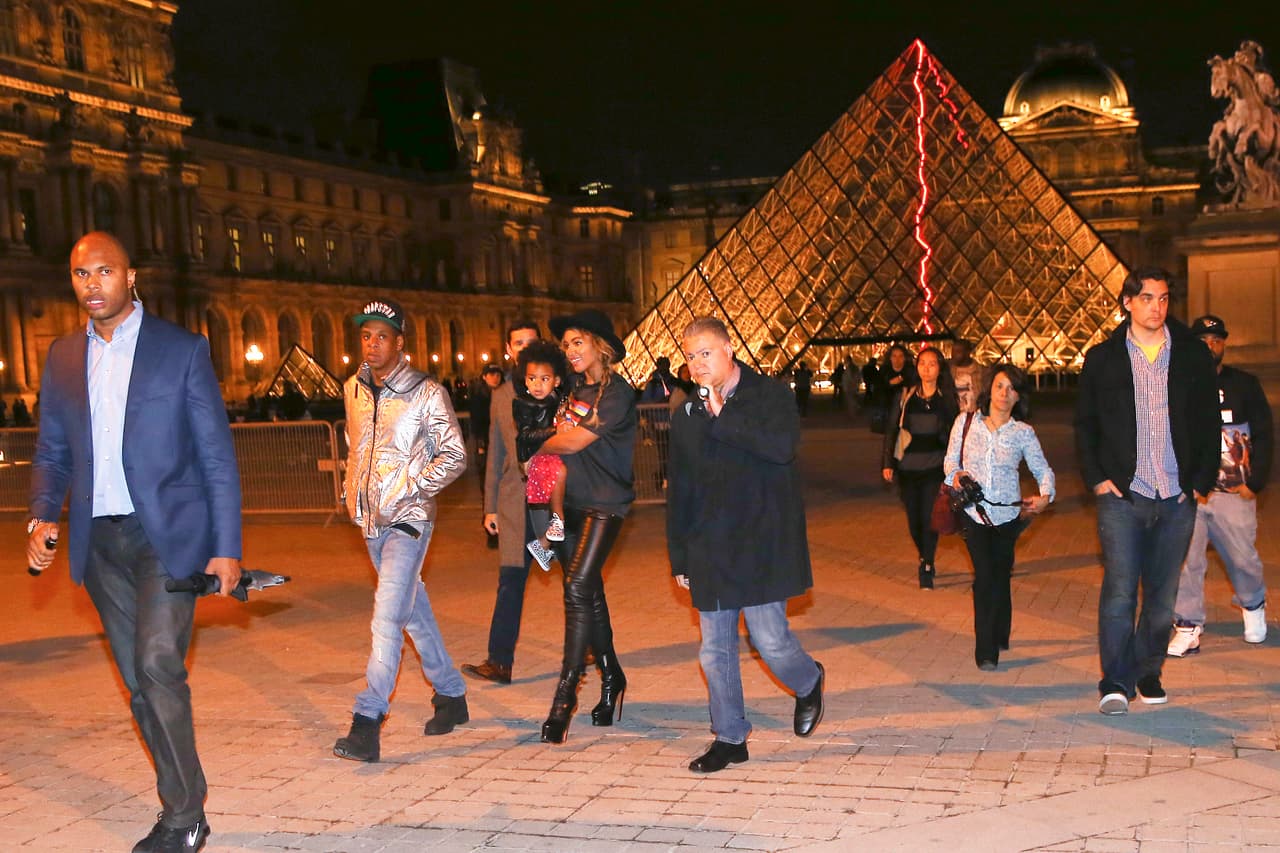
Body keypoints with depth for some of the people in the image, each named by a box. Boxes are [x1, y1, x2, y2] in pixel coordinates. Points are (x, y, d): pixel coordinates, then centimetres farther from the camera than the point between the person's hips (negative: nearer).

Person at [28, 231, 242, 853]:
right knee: (139, 681, 8)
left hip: (166, 533, -4)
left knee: (158, 664, -17)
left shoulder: (182, 350, -1)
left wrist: (227, 548, -7)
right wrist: (42, 517, -4)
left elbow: (217, 455, -2)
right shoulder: (63, 358, 11)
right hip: (99, 541, 5)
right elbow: (52, 453, 16)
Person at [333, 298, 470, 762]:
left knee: (387, 616, -15)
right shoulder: (353, 390, 9)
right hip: (371, 519, 7)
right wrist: (354, 492, 12)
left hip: (408, 519, -7)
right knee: (414, 611, 16)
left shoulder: (426, 393, -8)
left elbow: (455, 455, -6)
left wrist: (411, 489, -13)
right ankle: (451, 696, 30)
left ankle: (367, 724, -18)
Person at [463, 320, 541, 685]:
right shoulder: (501, 395, 13)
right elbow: (496, 453, 17)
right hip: (516, 499, 3)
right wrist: (490, 506, 13)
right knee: (510, 579, -3)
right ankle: (499, 662, -4)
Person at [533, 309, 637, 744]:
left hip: (603, 503, -7)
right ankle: (611, 677, 24)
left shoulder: (617, 392, -10)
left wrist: (544, 447, 2)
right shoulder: (575, 389, 13)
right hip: (570, 502, 7)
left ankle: (566, 693, -15)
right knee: (589, 594, 11)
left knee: (578, 589, -17)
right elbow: (562, 434, 17)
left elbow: (574, 442, -14)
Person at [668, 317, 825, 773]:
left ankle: (809, 683, 28)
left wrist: (724, 418, -19)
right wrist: (679, 557, 15)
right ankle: (729, 738, 20)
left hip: (762, 544, -5)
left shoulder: (769, 395, -3)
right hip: (710, 550, 5)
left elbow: (782, 446, -23)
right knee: (715, 651, 6)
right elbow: (679, 492, 17)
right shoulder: (687, 416, 12)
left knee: (770, 640, -5)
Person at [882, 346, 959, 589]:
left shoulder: (947, 398, 2)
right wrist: (887, 463, 1)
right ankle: (926, 561, 30)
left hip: (935, 467, -2)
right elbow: (891, 429, 6)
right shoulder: (904, 395, 3)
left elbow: (955, 433, 5)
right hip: (908, 467, 2)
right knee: (914, 521, 8)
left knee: (929, 518, -7)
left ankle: (926, 568, 5)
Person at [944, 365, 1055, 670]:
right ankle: (986, 649, -1)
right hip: (974, 511, 0)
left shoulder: (1023, 432, -1)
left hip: (1007, 514, 0)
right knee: (984, 577, -7)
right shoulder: (966, 422, 1)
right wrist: (955, 474, -12)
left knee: (999, 576, 8)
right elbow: (950, 459, 9)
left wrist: (1045, 496, -12)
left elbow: (1043, 470, 5)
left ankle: (997, 638, 25)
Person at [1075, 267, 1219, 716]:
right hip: (1122, 495, -2)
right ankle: (1116, 683, -6)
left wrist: (1202, 481, 3)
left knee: (1163, 593, 8)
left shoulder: (1193, 356, 8)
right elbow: (1085, 424, 9)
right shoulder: (1102, 358, 5)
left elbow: (1209, 422, 10)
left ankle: (1148, 674, 23)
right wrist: (1097, 478, -1)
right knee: (1120, 588, -11)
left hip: (1178, 498, 2)